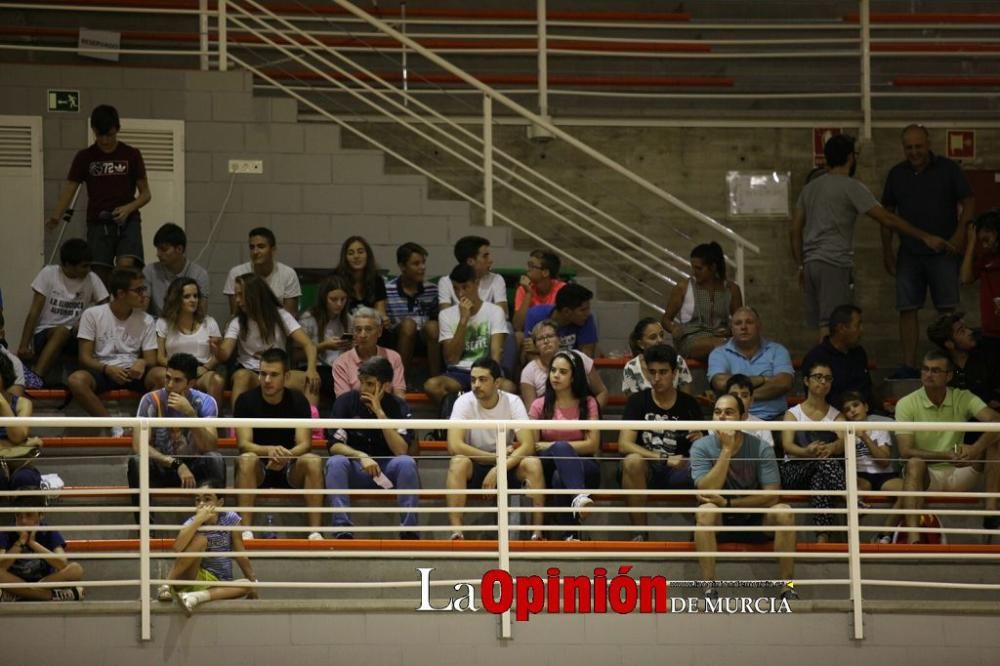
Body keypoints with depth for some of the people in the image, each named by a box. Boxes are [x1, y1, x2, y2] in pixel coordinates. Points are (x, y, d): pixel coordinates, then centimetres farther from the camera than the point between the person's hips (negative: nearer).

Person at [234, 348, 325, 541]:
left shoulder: (298, 401, -2)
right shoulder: (246, 401, -5)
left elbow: (304, 444, -11)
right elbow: (243, 444, -15)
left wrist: (285, 456, -34)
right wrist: (269, 451, -36)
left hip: (290, 469, 1)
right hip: (258, 468, -1)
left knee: (313, 461, -29)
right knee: (247, 460, -34)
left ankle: (315, 530, -33)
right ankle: (246, 529, -38)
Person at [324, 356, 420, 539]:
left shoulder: (398, 406, -5)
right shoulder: (346, 402, -5)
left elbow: (401, 451, -17)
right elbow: (334, 445, -11)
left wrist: (379, 413, -21)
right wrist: (361, 456, -30)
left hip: (387, 471, 0)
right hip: (355, 471, 0)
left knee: (407, 463, -31)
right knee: (335, 462, -31)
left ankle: (409, 530, -31)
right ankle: (342, 529, -38)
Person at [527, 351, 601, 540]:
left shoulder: (587, 404, 9)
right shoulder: (539, 406, 12)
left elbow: (592, 445, -2)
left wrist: (551, 446, -5)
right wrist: (558, 448, -13)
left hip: (582, 467, -1)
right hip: (549, 467, 1)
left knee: (559, 477, -39)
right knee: (561, 450, -37)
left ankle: (570, 533, -44)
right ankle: (579, 496, -62)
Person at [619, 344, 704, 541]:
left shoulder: (689, 405, 5)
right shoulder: (637, 401, 0)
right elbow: (624, 445, -12)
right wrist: (664, 459, -21)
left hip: (679, 473, 1)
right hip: (647, 469, -1)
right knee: (632, 461, -37)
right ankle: (640, 533, -27)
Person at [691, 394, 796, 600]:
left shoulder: (761, 448, -10)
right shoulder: (701, 448, -10)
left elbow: (772, 495, -15)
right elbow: (706, 493, -23)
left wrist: (728, 503, -22)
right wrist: (726, 450, -26)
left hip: (756, 521, 1)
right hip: (719, 522, -1)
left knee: (784, 512, -28)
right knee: (705, 511, -33)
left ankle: (788, 588, -22)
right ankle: (709, 589, -34)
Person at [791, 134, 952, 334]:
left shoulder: (810, 188, 16)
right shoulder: (851, 187, -6)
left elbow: (796, 229, 15)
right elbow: (887, 219, -8)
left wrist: (801, 265, 20)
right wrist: (925, 237, -4)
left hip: (811, 264, 7)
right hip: (835, 265, -7)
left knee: (824, 326, 10)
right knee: (831, 326, -10)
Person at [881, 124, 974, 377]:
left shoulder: (948, 169, 0)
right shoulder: (897, 174, 9)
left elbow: (968, 202, -1)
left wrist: (960, 233, -16)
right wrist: (887, 250, 8)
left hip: (943, 251, -3)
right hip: (910, 253, 3)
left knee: (947, 309, -3)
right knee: (907, 309, -2)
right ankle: (909, 365, 0)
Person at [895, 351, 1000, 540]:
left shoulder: (963, 399, -1)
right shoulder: (906, 404, -7)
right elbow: (905, 452, -16)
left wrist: (976, 448, -37)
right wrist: (947, 456, -29)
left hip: (957, 478, 2)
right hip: (925, 478, -2)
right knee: (914, 463, -37)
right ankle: (913, 537, -50)